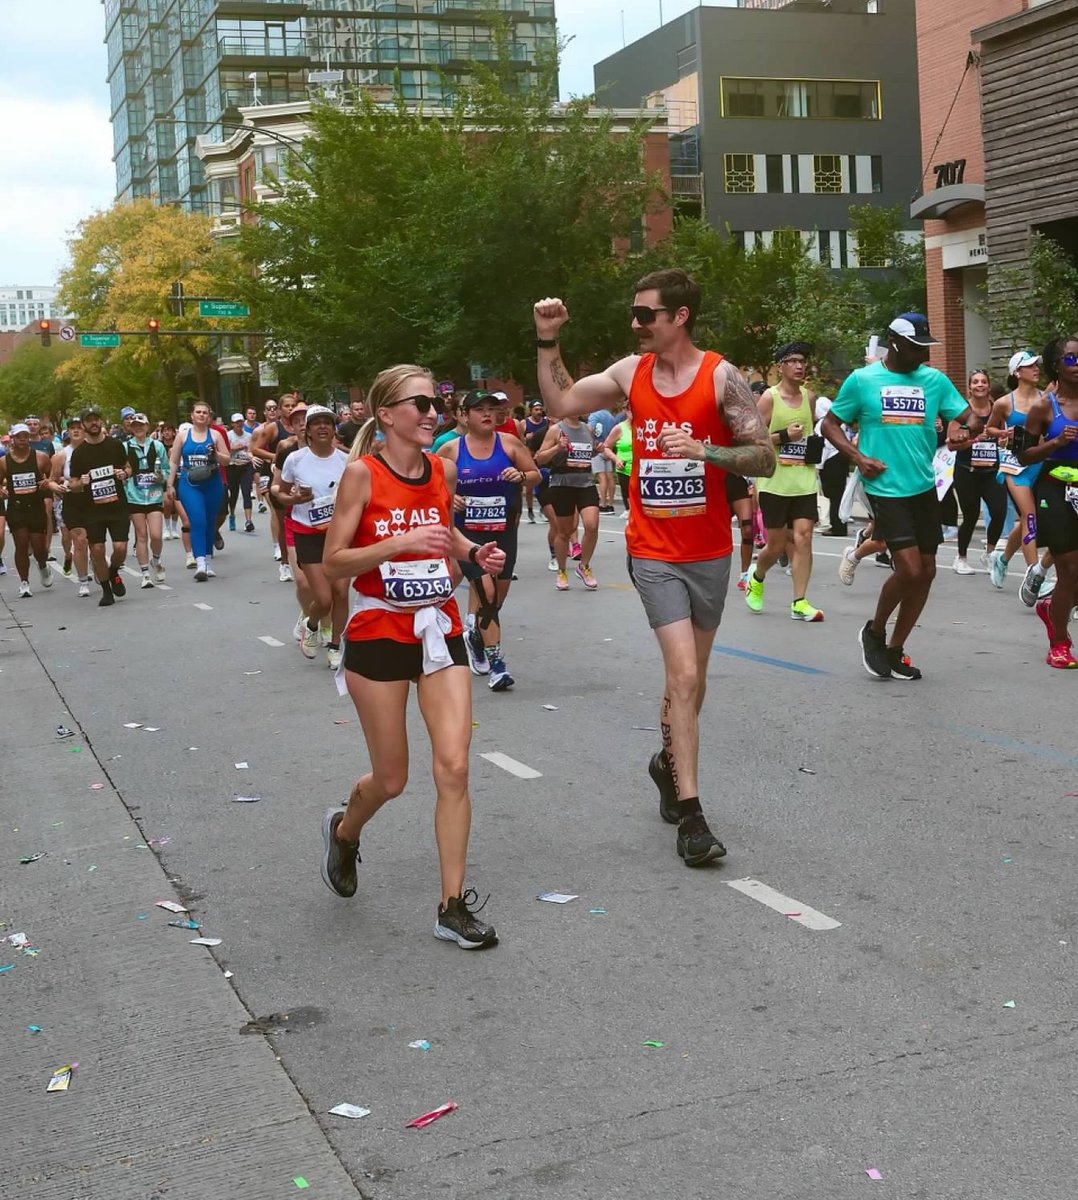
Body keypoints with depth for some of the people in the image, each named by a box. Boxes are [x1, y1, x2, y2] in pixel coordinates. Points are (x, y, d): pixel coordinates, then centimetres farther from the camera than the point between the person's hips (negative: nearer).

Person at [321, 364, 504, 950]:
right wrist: (403, 543, -24)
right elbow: (333, 562, -13)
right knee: (391, 779, 7)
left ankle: (453, 906, 2)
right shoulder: (362, 473, -11)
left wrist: (473, 552, 4)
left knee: (454, 767, -6)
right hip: (379, 633, -4)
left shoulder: (443, 469, 4)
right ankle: (343, 831, 42)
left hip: (439, 630, 4)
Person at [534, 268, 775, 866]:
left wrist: (703, 451, -24)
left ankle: (668, 761, 43)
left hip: (709, 552, 0)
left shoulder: (722, 376, -8)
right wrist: (548, 342, 4)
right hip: (654, 553, 0)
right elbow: (561, 402, 14)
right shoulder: (631, 372, 2)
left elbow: (764, 459, -10)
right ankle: (689, 814, -8)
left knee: (692, 676, 15)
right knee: (684, 674, -12)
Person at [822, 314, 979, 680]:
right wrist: (858, 457, -11)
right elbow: (830, 424, 4)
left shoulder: (935, 379, 6)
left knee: (926, 571, 7)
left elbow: (970, 417, 7)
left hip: (924, 487, 5)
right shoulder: (862, 380, -3)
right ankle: (874, 632, 11)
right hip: (886, 488, -5)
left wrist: (970, 427, -18)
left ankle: (894, 650, 22)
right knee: (910, 568, -15)